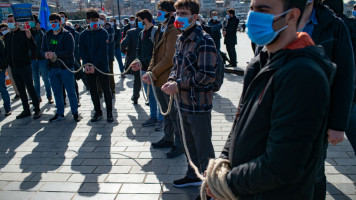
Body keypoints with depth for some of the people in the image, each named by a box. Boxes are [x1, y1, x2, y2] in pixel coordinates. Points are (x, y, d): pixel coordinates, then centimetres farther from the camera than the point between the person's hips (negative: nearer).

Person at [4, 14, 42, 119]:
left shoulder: (24, 33, -6)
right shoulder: (7, 36, 11)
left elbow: (33, 48, -14)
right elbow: (6, 51, 21)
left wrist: (29, 38, -29)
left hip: (25, 66, -6)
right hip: (13, 67, 6)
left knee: (30, 88, -3)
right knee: (21, 90, 11)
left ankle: (37, 109, 4)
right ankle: (26, 110, 20)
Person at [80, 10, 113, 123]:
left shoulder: (103, 33, -2)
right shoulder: (84, 34, 9)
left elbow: (102, 51, -11)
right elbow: (82, 50, 3)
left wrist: (94, 64, -18)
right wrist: (86, 63, -13)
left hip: (102, 66, -4)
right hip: (89, 67, 4)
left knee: (106, 90, 1)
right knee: (93, 90, 9)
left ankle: (109, 113, 11)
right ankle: (98, 112, 21)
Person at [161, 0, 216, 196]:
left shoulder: (204, 41, -17)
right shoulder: (180, 39, 10)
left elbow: (207, 75, -22)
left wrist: (178, 85, -19)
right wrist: (171, 80, -3)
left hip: (199, 104, -8)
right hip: (183, 102, 8)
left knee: (203, 148, 5)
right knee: (189, 144, 22)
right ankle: (193, 176, 41)